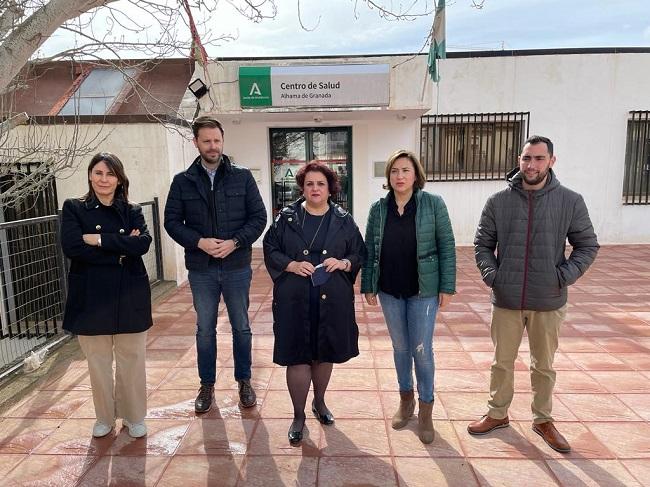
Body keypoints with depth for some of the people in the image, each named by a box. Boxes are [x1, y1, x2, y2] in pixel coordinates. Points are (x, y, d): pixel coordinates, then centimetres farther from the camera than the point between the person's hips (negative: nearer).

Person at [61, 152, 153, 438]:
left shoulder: (132, 212, 7)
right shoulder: (74, 208, 2)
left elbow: (143, 243, -12)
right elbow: (71, 247, -14)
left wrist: (100, 239, -17)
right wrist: (122, 249, -14)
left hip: (129, 297, 1)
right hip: (91, 297, -1)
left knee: (131, 361, 8)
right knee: (98, 362, 11)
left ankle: (134, 416, 27)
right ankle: (105, 417, 32)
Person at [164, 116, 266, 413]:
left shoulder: (242, 177, 0)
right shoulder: (183, 181, 2)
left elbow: (258, 216, -2)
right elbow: (172, 221, 1)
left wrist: (234, 242, -15)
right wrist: (199, 242, -15)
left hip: (237, 267, 0)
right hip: (201, 269, 1)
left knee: (241, 327, 11)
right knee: (205, 329, 13)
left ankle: (244, 381, 29)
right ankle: (207, 385, 29)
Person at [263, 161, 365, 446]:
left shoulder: (343, 220, 4)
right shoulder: (286, 218, 1)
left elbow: (360, 254, 8)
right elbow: (270, 250, 3)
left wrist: (343, 263, -13)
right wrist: (291, 265, -14)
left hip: (332, 301, 2)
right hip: (295, 300, -1)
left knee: (325, 354, 15)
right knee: (297, 357, 1)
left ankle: (319, 402, 40)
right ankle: (298, 415, 20)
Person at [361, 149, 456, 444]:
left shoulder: (433, 204, -7)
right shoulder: (379, 208, 1)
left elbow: (447, 246, -6)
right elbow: (369, 250, 5)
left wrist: (447, 287, -8)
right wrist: (367, 286, 3)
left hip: (423, 290, -3)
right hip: (389, 290, 3)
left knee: (422, 350, 1)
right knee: (400, 347, 15)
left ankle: (426, 410, 21)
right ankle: (406, 400, 35)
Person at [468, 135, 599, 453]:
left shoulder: (570, 202, -5)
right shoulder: (498, 201, -4)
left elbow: (587, 246, 3)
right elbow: (482, 244, 4)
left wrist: (565, 275, -11)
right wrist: (491, 274, -10)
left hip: (549, 302, 0)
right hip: (506, 299, 0)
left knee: (544, 365, 17)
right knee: (502, 362, 15)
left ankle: (543, 419, 37)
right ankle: (497, 413, 35)